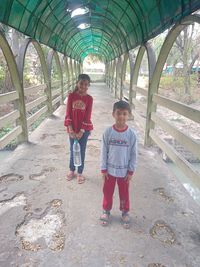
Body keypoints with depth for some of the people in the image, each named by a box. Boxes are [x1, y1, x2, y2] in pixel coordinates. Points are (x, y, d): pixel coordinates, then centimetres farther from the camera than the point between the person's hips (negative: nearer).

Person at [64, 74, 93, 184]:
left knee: (81, 151, 10)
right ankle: (71, 170, 35)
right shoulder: (71, 96, -5)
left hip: (84, 129, -1)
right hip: (72, 128, 1)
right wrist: (70, 129, -16)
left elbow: (87, 116, -10)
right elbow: (68, 113, -8)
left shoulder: (89, 98, -7)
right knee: (73, 150, 14)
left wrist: (82, 131, -16)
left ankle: (80, 173, 27)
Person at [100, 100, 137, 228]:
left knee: (124, 193, 18)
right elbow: (104, 151, -6)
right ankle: (106, 211, 41)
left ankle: (125, 212, 41)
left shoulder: (131, 134, -13)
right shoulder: (108, 132, -12)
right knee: (107, 192, 17)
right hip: (110, 170, 1)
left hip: (124, 171, 0)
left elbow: (134, 154, -6)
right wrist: (103, 169, -5)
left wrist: (131, 171, -4)